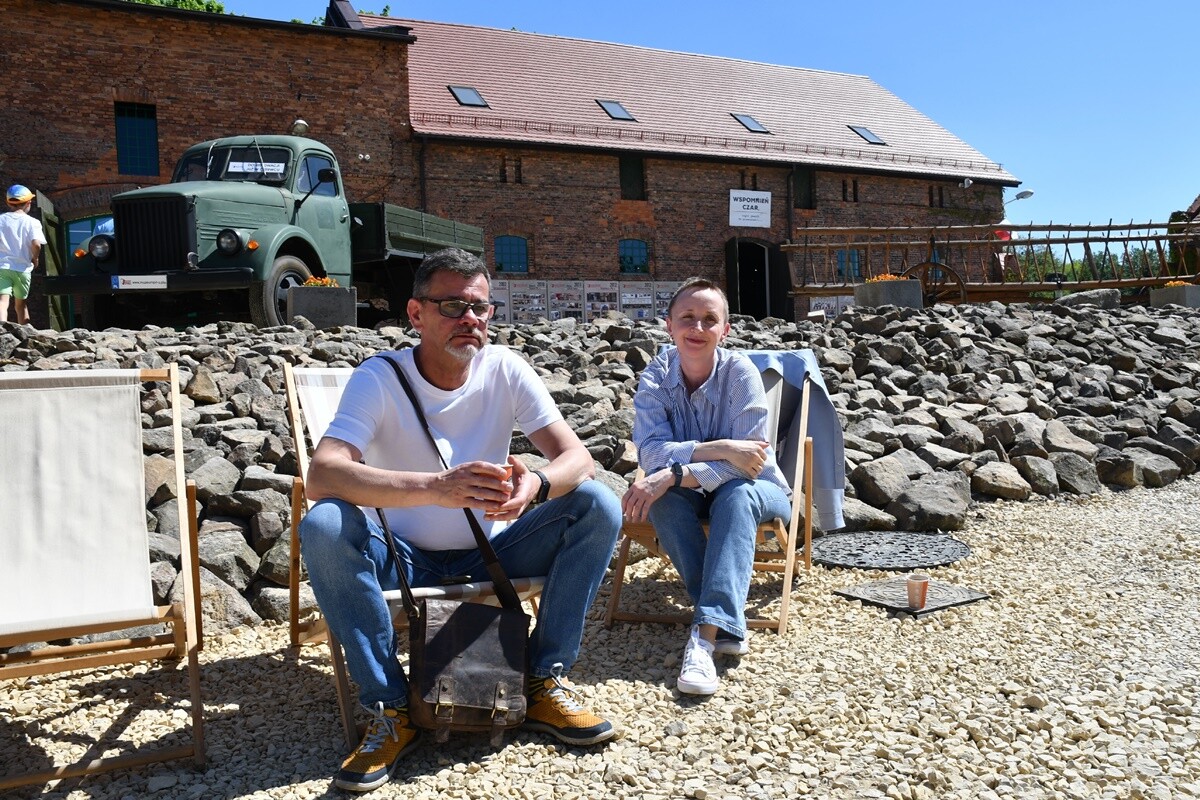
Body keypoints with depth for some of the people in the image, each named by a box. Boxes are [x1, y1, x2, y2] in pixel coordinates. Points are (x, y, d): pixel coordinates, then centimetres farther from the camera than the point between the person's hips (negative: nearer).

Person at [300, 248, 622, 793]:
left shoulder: (505, 369, -8)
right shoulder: (378, 379, -15)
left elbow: (577, 457, -14)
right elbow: (321, 476, -31)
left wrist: (537, 484, -40)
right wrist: (435, 488, -47)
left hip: (493, 555, 2)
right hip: (405, 561, -2)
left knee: (598, 506, -19)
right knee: (323, 527, -31)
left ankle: (544, 685, -8)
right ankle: (390, 711, -17)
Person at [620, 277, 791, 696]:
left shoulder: (740, 372, -19)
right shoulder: (656, 377, -12)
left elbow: (749, 463, -26)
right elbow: (651, 450, -23)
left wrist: (673, 475, -37)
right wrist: (718, 450, -37)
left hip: (755, 489, -2)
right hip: (691, 494, 2)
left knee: (737, 494, -36)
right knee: (661, 494, -31)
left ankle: (706, 632, -44)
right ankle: (726, 622, -31)